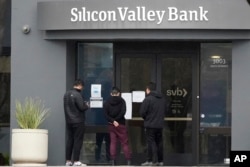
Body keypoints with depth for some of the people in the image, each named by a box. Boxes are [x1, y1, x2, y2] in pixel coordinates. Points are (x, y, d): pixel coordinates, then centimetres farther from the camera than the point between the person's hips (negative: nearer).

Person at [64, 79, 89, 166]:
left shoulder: (66, 94, 10)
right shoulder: (77, 94, -17)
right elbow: (82, 107, -20)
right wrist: (86, 105, 2)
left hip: (69, 121, 8)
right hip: (78, 121, -8)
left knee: (69, 140, 11)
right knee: (78, 141, -3)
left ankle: (68, 160, 12)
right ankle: (76, 161, -4)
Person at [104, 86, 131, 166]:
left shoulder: (107, 102, 2)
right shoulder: (121, 101, -3)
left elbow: (106, 114, -7)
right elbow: (123, 112, -14)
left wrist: (113, 121, -12)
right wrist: (116, 120, -10)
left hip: (111, 125, 2)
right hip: (121, 124, -2)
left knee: (113, 142, 7)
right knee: (125, 143, 2)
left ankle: (113, 160, 2)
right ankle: (128, 160, -2)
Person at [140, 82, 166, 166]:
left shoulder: (148, 99, -13)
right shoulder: (162, 98, 8)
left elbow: (142, 112, -12)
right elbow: (165, 110, 15)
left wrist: (146, 118, 8)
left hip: (150, 124, -6)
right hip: (160, 124, 6)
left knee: (150, 142, -4)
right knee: (159, 142, 12)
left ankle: (149, 161, -7)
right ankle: (160, 161, 15)